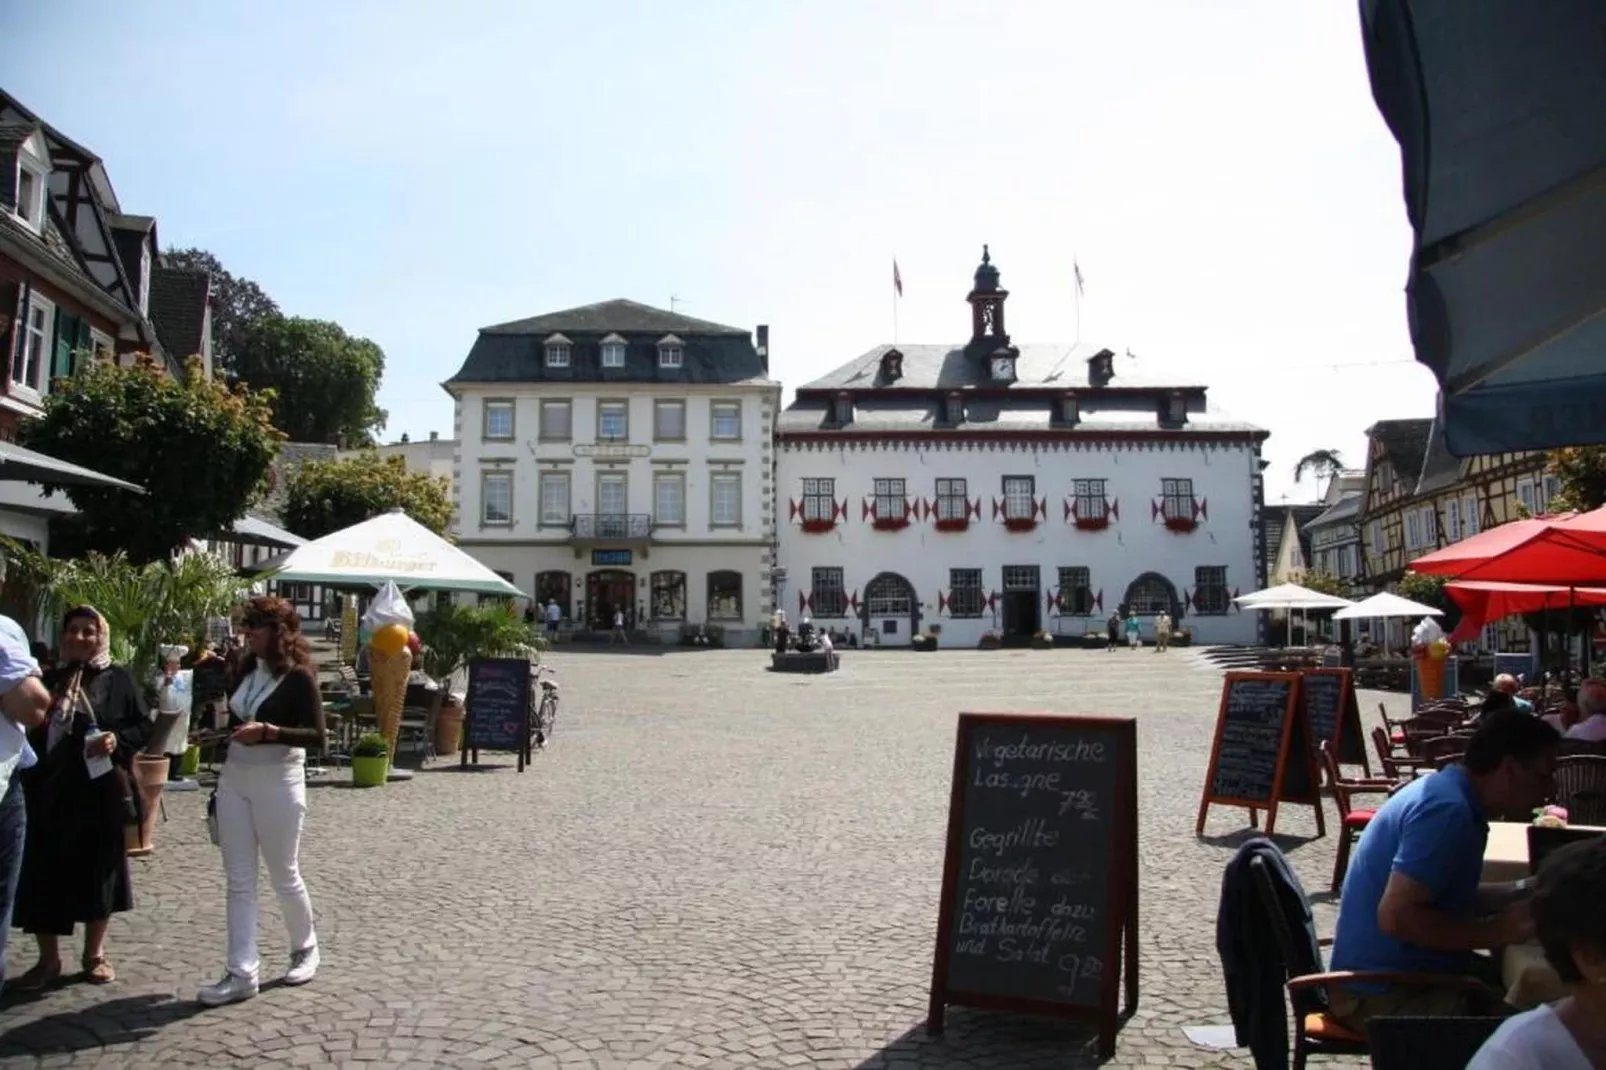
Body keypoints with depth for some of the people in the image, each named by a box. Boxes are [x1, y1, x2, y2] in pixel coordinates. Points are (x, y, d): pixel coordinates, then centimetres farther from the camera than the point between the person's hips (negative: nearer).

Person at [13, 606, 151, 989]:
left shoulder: (118, 679, 2)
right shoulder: (49, 680, 9)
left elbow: (144, 727, 0)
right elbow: (28, 730, 12)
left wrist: (118, 740, -19)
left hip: (101, 792, -2)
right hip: (50, 792, 2)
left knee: (99, 871, 7)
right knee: (44, 874, 3)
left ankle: (94, 954, 22)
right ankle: (48, 959, 18)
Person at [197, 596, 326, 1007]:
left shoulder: (298, 676, -12)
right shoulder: (247, 670, 9)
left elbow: (316, 736, -18)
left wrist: (268, 731, -28)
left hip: (278, 783, -7)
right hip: (234, 780, 7)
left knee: (285, 876, 7)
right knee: (239, 881, 4)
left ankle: (305, 948, 29)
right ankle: (242, 973, 7)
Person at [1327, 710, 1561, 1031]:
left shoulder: (1447, 791, 8)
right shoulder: (1448, 810, -22)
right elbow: (1396, 916, -28)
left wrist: (1525, 891, 10)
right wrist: (1498, 931, -19)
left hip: (1412, 971, 10)